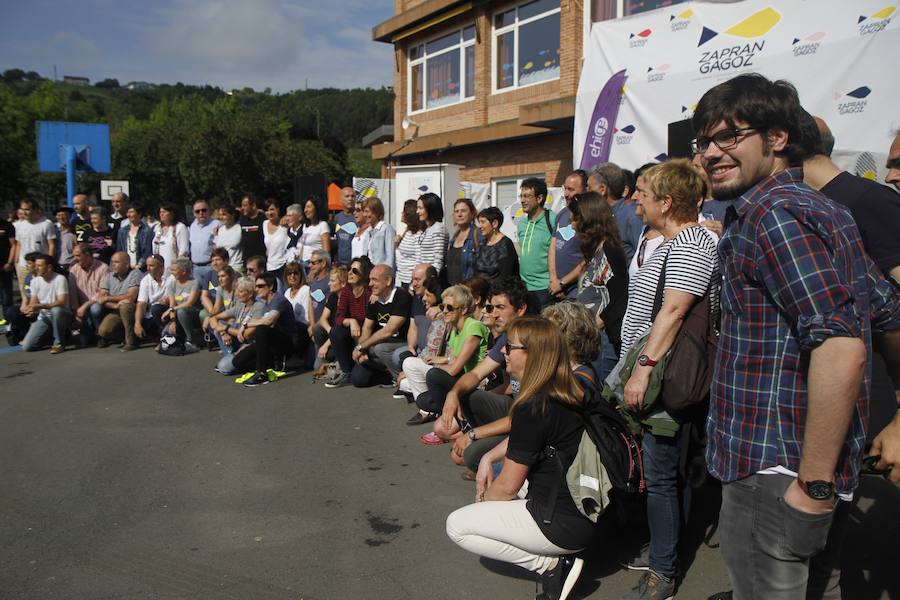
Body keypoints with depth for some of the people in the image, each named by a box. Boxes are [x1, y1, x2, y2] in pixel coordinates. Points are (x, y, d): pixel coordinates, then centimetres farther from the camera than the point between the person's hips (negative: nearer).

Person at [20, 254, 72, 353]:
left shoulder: (60, 279, -14)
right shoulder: (35, 281, 5)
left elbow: (62, 302, -24)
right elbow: (33, 302, 5)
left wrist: (39, 306, -32)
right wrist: (31, 310, -20)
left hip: (61, 315, -5)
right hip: (43, 318, 5)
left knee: (56, 310, -41)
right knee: (27, 346, -12)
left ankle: (59, 343, -20)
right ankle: (51, 336, 18)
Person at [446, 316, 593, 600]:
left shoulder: (532, 408, -22)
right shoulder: (565, 396, 5)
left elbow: (507, 486, -13)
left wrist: (483, 501, 6)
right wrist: (488, 457, 10)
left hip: (563, 524, -9)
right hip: (585, 511, 9)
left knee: (457, 526, 0)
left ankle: (551, 565, -2)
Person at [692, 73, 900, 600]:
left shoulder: (771, 211, -17)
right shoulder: (823, 207, 12)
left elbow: (841, 348, -27)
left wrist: (815, 482, -23)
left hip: (774, 468, -10)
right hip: (807, 460, 10)